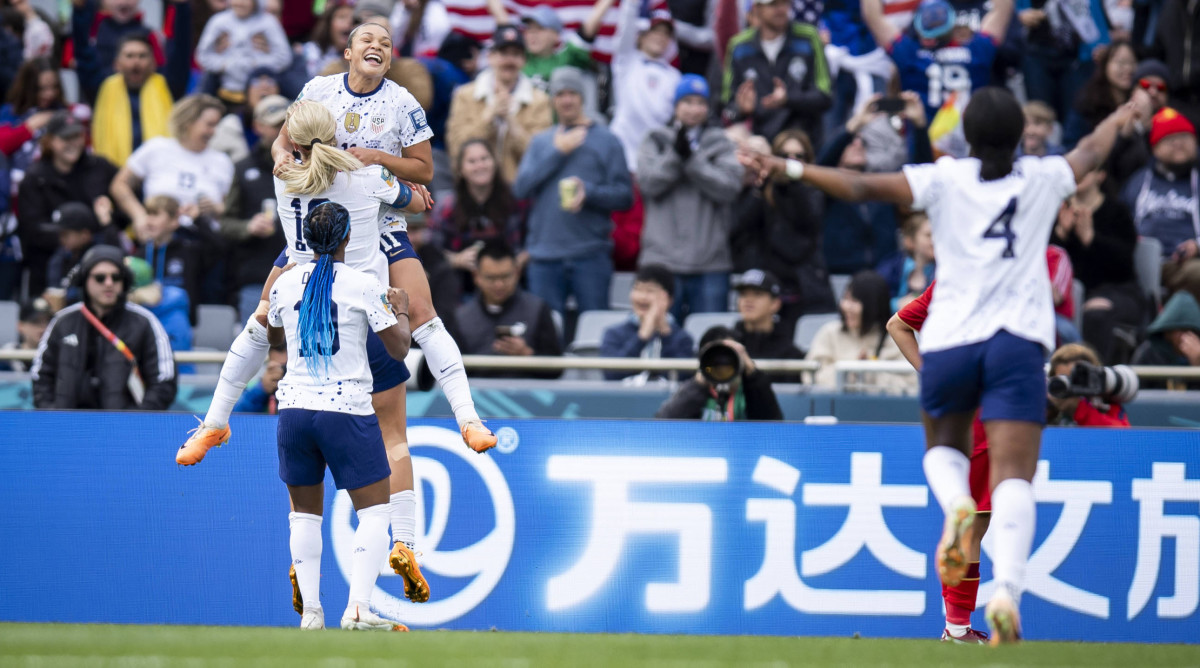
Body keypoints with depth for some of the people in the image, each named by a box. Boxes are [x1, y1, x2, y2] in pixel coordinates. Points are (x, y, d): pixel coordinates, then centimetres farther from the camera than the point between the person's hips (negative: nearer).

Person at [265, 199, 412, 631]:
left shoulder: (286, 283, 5)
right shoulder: (363, 285, -7)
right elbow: (398, 349, -2)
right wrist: (401, 311, 16)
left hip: (294, 408, 4)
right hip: (347, 410, -4)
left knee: (304, 512, 15)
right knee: (374, 511, 4)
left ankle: (310, 611, 8)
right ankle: (358, 608, -12)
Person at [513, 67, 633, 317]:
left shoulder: (606, 141, 5)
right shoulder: (541, 142, 15)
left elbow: (624, 196, -1)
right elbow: (520, 188, 1)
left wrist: (589, 193, -17)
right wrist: (557, 153, -2)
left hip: (591, 256, -3)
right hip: (544, 257, 3)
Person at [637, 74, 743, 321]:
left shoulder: (720, 144, 10)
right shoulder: (656, 141, 11)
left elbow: (730, 187, -6)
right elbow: (649, 182, -4)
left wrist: (691, 158, -12)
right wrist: (675, 153, -16)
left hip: (710, 263, 0)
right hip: (663, 258, 0)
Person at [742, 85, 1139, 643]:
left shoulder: (945, 180, 2)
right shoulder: (1042, 179, 9)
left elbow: (863, 187, -6)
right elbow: (1091, 152, 30)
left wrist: (789, 169, 0)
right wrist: (1121, 119, 51)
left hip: (948, 343, 0)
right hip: (1018, 344, 0)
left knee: (943, 445, 26)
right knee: (1014, 478, -7)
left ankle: (956, 504, -8)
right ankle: (1007, 591, -29)